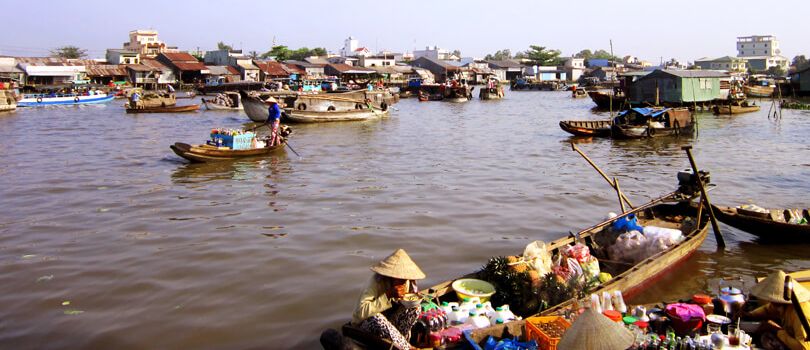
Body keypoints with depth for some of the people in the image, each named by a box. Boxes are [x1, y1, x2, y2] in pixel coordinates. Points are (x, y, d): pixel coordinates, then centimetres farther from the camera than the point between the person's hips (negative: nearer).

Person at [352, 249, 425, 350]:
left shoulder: (407, 282, -11)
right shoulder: (378, 281, -27)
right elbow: (361, 311, -37)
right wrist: (389, 295, -40)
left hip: (390, 321, 5)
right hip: (366, 322, -5)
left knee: (415, 308, -17)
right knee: (377, 318, -38)